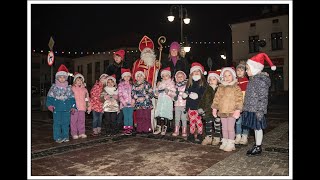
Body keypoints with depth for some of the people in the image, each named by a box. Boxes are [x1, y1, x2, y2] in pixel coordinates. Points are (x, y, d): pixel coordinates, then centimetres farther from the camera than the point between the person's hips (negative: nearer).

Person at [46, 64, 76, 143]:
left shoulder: (68, 88, 7)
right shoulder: (54, 87, 2)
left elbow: (72, 98, 9)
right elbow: (50, 97, 2)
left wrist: (73, 107, 4)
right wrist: (50, 105, -10)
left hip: (66, 108, 2)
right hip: (57, 108, -2)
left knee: (66, 123, 6)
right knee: (57, 123, 1)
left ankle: (65, 136, 17)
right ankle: (58, 137, 11)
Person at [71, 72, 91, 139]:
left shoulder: (84, 89, 12)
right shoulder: (72, 88, 1)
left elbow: (87, 99, 15)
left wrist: (89, 107, 12)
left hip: (82, 108, 3)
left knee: (82, 121, 8)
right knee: (74, 121, 1)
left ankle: (82, 133, 16)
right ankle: (74, 134, 9)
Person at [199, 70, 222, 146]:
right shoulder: (207, 89, 7)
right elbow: (203, 99, 9)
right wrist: (201, 107, 3)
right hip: (208, 110, 4)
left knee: (217, 124, 6)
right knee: (208, 124, 11)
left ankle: (216, 138, 19)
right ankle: (208, 138, 22)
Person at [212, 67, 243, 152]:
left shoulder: (236, 88, -6)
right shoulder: (220, 88, 8)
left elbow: (239, 99, -10)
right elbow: (216, 98, 12)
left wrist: (237, 110, -16)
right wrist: (214, 108, 9)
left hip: (232, 112, -4)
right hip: (222, 111, 5)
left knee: (230, 128, 1)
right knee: (224, 128, 14)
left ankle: (231, 144, 14)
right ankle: (224, 142, 26)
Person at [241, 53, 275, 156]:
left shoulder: (261, 80, -17)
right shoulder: (253, 79, 12)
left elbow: (263, 98, -19)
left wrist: (260, 111, -22)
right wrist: (246, 109, 21)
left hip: (256, 110, -9)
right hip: (251, 109, 9)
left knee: (258, 128, 2)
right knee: (255, 128, 16)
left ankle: (258, 148, 12)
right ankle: (256, 145, 28)